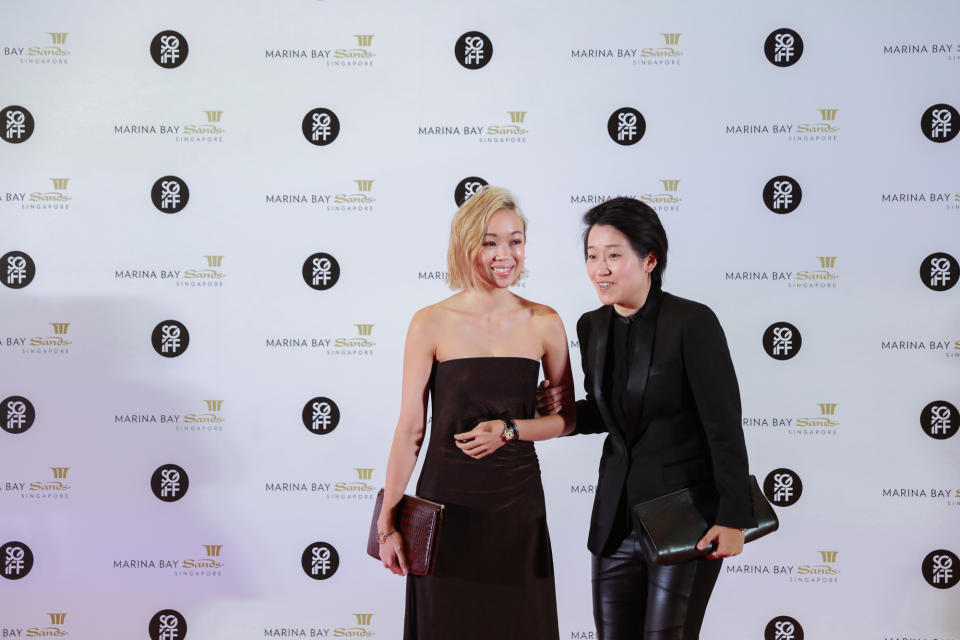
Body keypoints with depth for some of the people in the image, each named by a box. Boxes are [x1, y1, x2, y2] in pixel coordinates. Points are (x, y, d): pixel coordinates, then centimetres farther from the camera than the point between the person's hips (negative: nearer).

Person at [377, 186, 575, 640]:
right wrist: (388, 522, -6)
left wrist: (509, 429, -11)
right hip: (447, 501, -2)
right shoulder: (432, 324, -6)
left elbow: (567, 417, 8)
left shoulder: (543, 324, 2)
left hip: (518, 504, 2)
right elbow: (409, 430, -4)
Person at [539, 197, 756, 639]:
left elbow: (724, 426, -14)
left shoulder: (692, 322, -14)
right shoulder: (592, 327, 6)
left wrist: (733, 519, -17)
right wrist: (558, 409, 0)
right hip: (617, 513, 6)